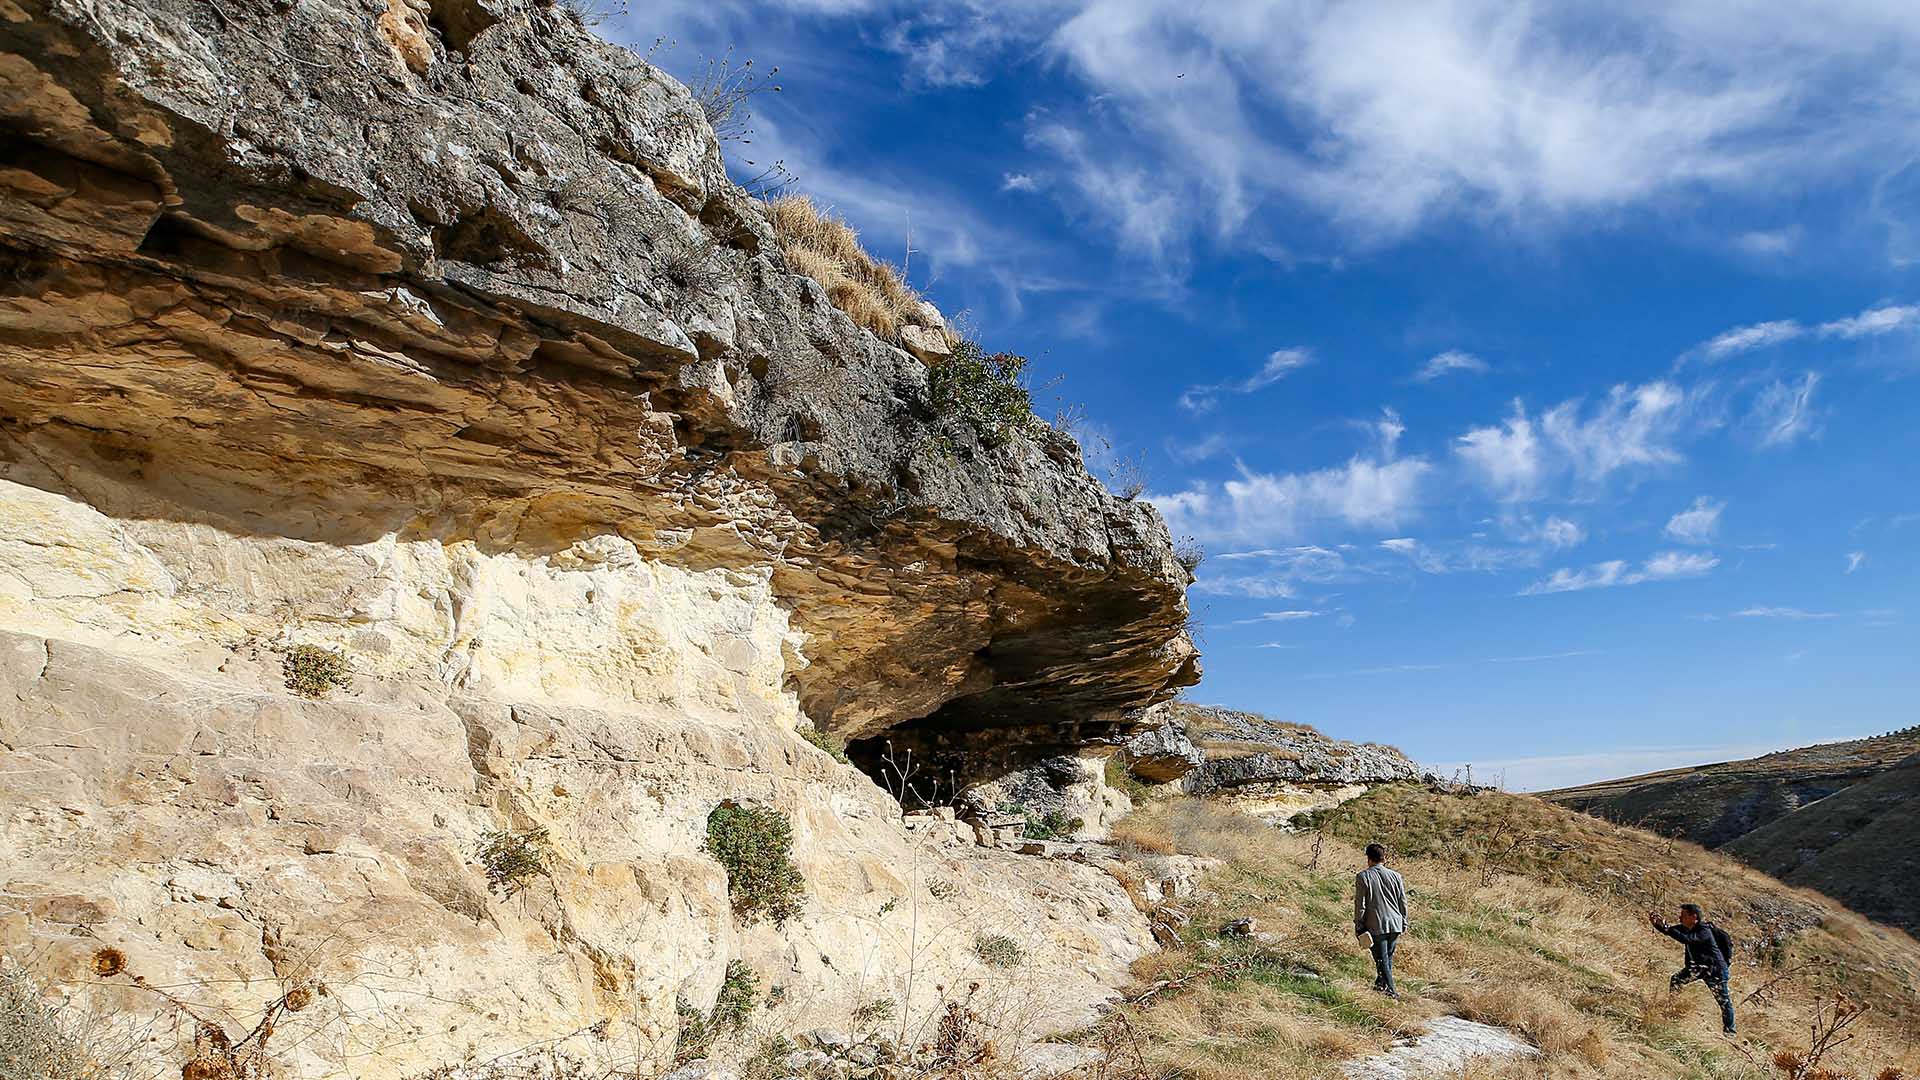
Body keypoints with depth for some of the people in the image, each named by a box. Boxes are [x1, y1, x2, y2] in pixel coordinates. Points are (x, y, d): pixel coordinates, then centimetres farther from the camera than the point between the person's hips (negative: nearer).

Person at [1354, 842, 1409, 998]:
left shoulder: (1363, 877, -7)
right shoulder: (1395, 876, 3)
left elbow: (1360, 904, -7)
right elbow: (1403, 902, 7)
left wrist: (1358, 927, 0)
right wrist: (1404, 923, 18)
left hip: (1375, 926, -4)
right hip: (1395, 924, 4)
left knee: (1382, 959, 2)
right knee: (1388, 956, 19)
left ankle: (1391, 990, -2)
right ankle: (1381, 983, 30)